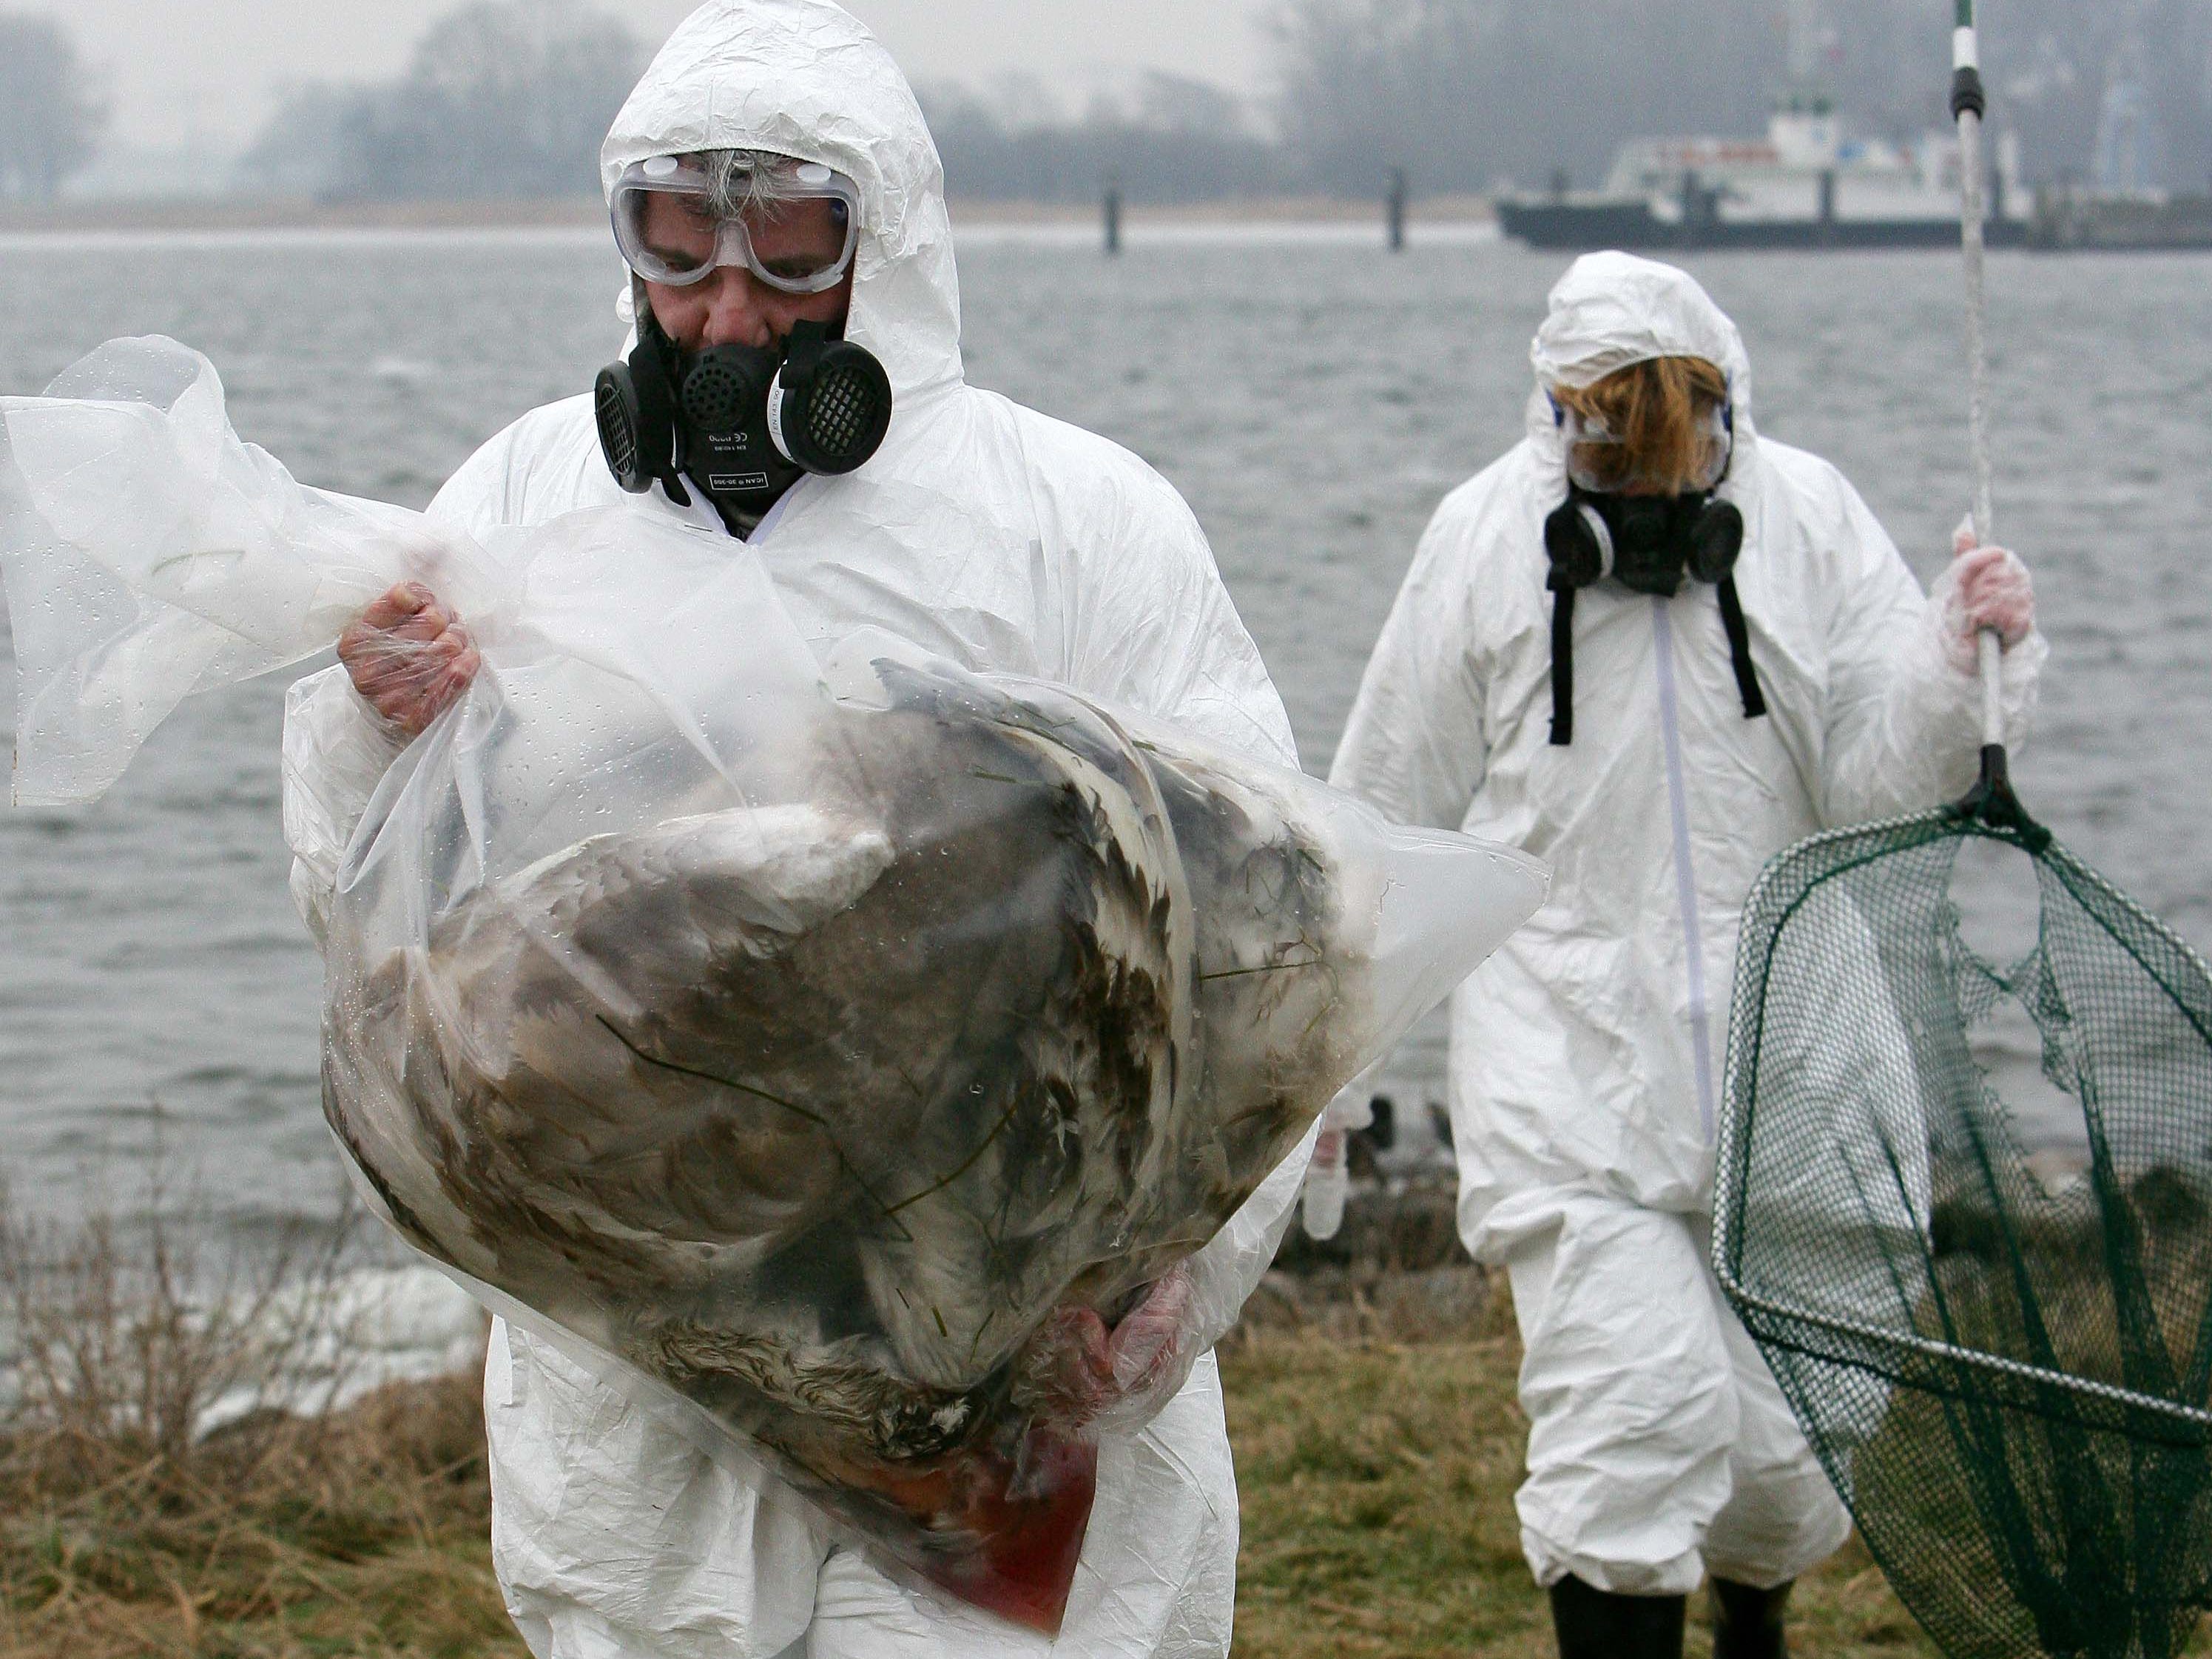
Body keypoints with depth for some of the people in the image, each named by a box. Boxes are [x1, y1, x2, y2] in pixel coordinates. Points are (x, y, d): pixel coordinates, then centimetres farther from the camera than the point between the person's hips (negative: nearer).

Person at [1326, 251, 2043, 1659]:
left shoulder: (1807, 517, -1)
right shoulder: (1488, 537, -3)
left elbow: (1881, 787, -3)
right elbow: (1388, 817, 8)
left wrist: (1960, 658, -21)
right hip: (1568, 1039, -2)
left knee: (1791, 1458, 7)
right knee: (1637, 1411, -20)